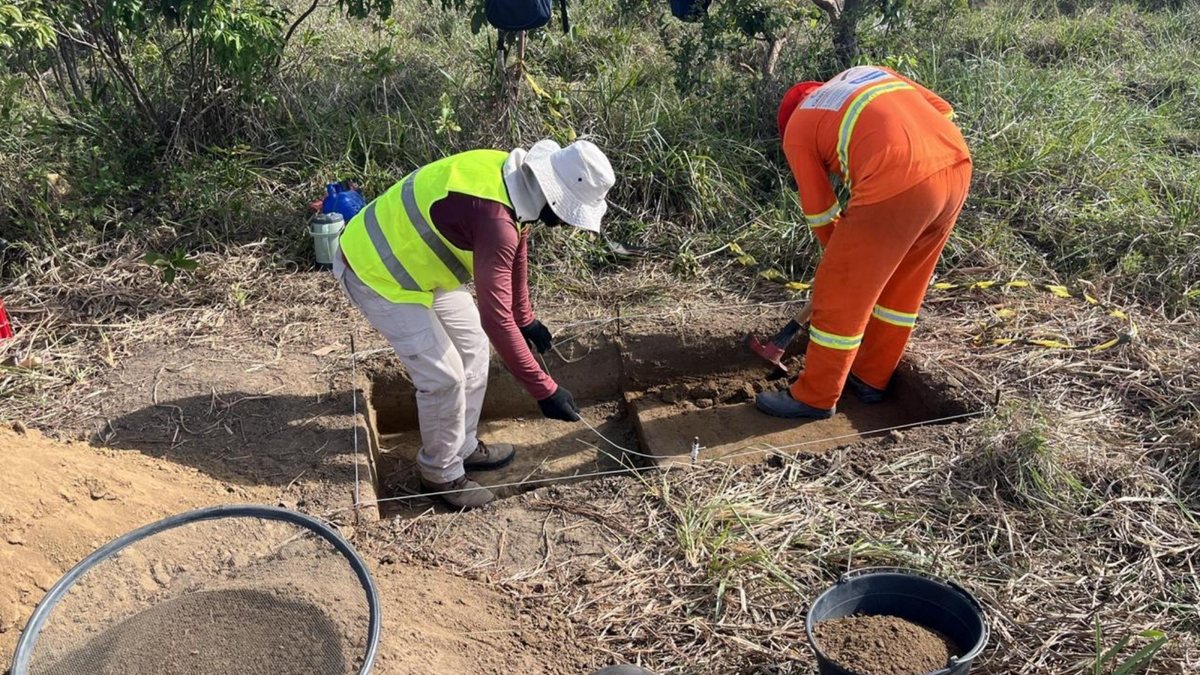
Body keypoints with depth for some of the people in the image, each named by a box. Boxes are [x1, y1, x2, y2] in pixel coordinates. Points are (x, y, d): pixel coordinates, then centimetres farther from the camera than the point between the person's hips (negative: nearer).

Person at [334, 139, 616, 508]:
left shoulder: (515, 177, -6)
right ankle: (441, 473, 16)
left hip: (413, 258, 10)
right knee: (444, 376, -8)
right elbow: (495, 317, -37)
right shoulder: (495, 219, -36)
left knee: (472, 346, 14)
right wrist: (543, 389, -31)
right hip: (376, 272, -10)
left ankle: (463, 447, 31)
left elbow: (516, 253, 11)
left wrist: (526, 318, 20)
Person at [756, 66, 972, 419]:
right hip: (955, 165, 7)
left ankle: (815, 397, 21)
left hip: (898, 185, -7)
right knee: (904, 286, 23)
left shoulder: (797, 129, 13)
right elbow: (943, 110, 23)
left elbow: (820, 211, 16)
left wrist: (843, 252, 33)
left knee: (841, 294, 8)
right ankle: (871, 377, 38)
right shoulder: (868, 72, 29)